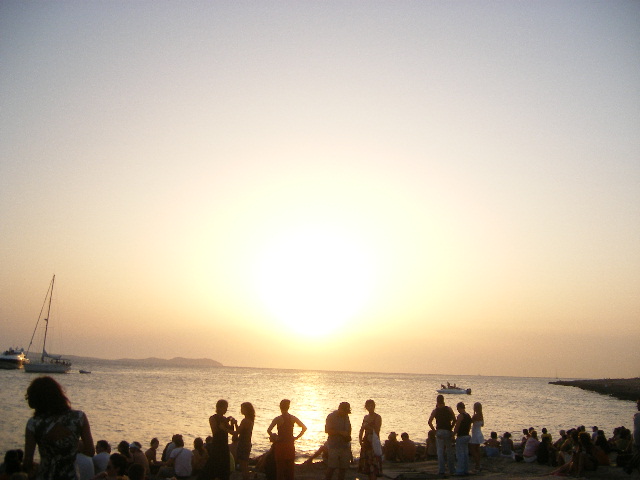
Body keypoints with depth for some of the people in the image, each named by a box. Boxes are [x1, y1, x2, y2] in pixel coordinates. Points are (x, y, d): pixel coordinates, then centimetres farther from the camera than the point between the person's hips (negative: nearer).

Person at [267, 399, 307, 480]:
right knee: (290, 467, 13)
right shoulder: (293, 418, 0)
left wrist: (273, 437, -6)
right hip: (290, 445, 3)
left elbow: (269, 430, -22)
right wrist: (297, 437, 6)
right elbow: (304, 428, 2)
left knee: (280, 467, 5)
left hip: (280, 445, -3)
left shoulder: (278, 419, -11)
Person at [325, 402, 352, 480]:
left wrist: (348, 437, 4)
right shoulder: (331, 416, -5)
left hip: (345, 446, 6)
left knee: (343, 467, 5)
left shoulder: (346, 416, 13)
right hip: (334, 446, -6)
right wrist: (340, 432, -16)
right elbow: (327, 430, -12)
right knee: (331, 467, -9)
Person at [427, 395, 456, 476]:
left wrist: (434, 430, 1)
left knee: (440, 452, 2)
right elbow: (454, 420, -2)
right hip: (448, 432, 1)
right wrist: (451, 428, 8)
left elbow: (430, 422, -10)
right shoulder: (449, 409, 1)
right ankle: (451, 470, 15)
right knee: (449, 451, 10)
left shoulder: (435, 410, -1)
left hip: (439, 432, -1)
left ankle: (441, 470, -1)